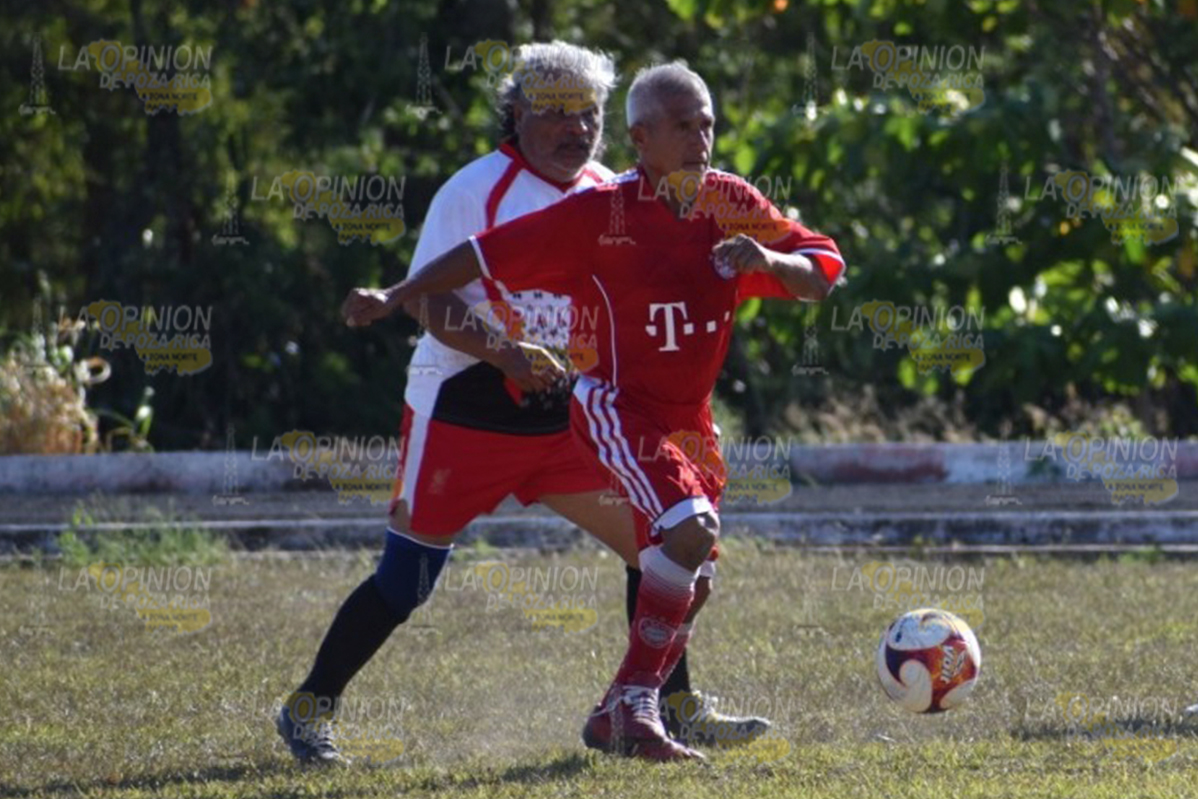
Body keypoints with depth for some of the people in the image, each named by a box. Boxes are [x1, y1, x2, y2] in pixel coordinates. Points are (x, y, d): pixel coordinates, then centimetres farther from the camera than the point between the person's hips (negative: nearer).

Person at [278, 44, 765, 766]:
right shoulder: (477, 191, -10)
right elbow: (435, 305, -16)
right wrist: (504, 353, -31)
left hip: (568, 415, 6)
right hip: (464, 412, -5)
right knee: (408, 576, -2)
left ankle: (677, 705, 11)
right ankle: (310, 707, 13)